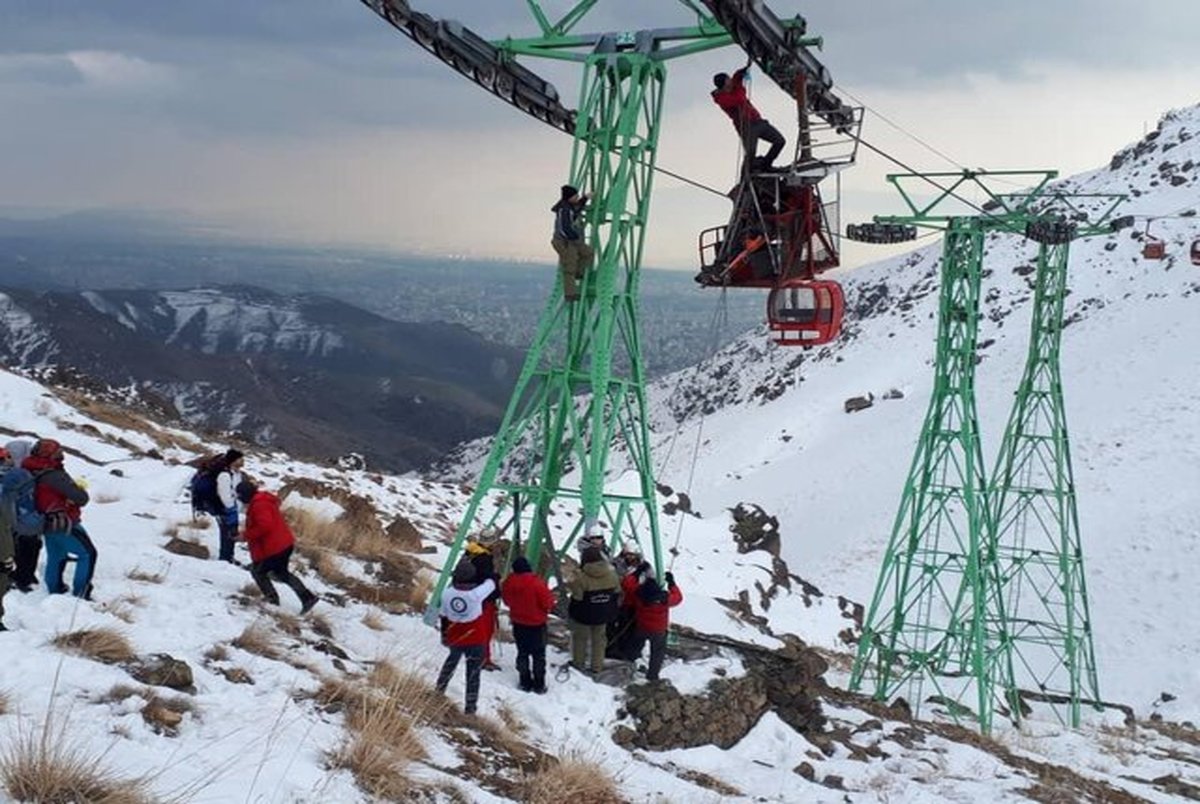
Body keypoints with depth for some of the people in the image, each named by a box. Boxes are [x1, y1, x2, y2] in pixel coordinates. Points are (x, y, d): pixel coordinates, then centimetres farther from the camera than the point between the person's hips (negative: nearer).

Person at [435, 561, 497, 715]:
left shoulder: (447, 594, -15)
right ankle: (470, 705, 16)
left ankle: (440, 686, 49)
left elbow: (443, 617, 0)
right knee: (473, 672, 10)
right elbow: (491, 584, -8)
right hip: (476, 640, -4)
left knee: (452, 660, 33)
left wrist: (444, 635, 16)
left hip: (455, 638, 4)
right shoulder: (476, 594, -27)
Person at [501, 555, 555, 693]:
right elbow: (548, 602, -17)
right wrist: (547, 609, 5)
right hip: (537, 624, -4)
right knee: (539, 655, 10)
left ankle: (525, 683, 22)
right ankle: (539, 685, 13)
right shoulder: (537, 583, -26)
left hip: (518, 623, 4)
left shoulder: (509, 583, -13)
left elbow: (507, 600, 4)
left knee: (522, 653, 18)